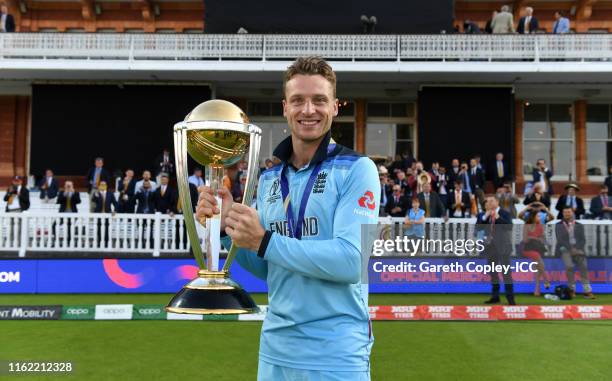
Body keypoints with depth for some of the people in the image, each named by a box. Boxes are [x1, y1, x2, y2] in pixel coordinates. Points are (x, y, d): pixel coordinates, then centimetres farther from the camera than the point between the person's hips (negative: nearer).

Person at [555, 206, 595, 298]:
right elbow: (560, 240, -3)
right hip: (565, 249, -2)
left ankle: (587, 291, -20)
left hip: (577, 248, 2)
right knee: (569, 265, -26)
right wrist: (571, 249, -14)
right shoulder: (558, 225, 7)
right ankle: (572, 289, -16)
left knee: (583, 266, -18)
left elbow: (583, 240, 6)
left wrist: (577, 249, -12)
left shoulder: (579, 225, 14)